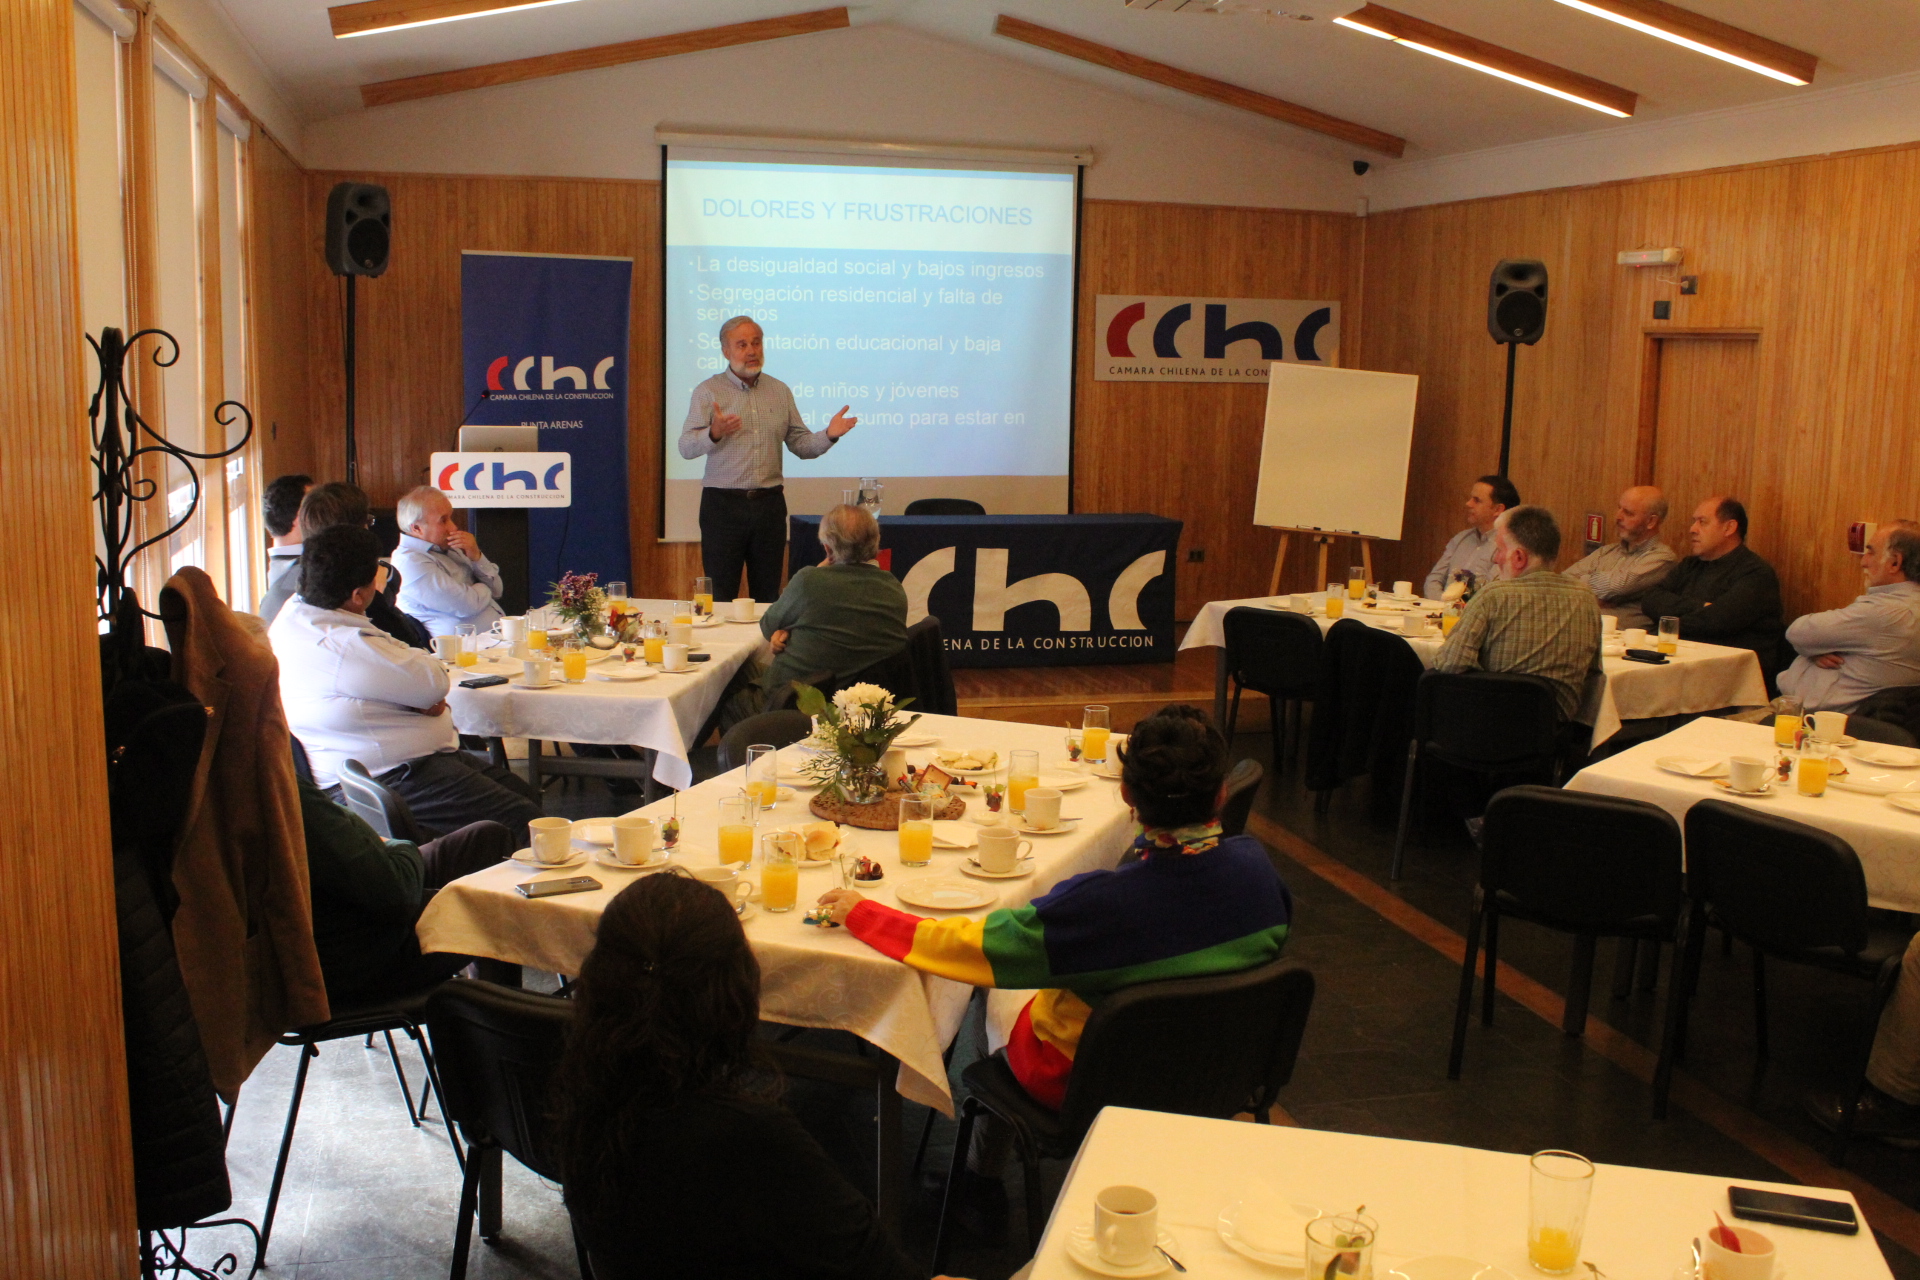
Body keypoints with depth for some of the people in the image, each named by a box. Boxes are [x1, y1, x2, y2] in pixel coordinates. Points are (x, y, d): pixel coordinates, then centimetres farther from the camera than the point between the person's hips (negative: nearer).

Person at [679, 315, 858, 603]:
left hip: (770, 504, 3)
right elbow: (686, 447, -9)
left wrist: (829, 436, -9)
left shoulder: (780, 391, 12)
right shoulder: (708, 391, 0)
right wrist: (714, 433, -29)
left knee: (768, 595, 8)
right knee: (719, 597, -1)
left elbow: (801, 445, 11)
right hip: (723, 504, -3)